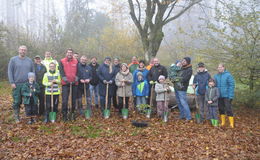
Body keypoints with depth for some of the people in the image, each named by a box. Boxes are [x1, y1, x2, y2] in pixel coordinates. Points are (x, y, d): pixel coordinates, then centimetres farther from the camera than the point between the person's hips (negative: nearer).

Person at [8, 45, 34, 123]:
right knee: (17, 101, 1)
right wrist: (12, 82, -8)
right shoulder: (13, 59, 3)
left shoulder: (29, 60, 10)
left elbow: (33, 72, 12)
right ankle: (16, 117, 13)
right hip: (17, 85, -2)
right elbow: (10, 71, 0)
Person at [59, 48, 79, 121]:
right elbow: (61, 71, -4)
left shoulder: (76, 61, 10)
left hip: (74, 83, 3)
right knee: (65, 100, -5)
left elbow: (77, 71, 6)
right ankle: (64, 115, 5)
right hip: (65, 83, -2)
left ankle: (72, 113, 24)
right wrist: (64, 77, -19)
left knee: (74, 99, 10)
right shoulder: (62, 61, 4)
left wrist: (76, 77, -11)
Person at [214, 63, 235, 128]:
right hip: (219, 96, 5)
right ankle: (222, 122, 24)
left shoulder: (228, 75, -9)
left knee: (228, 109, -4)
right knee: (221, 109, 12)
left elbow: (232, 85, -10)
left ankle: (231, 124, 6)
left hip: (226, 96, -5)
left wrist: (230, 96, -15)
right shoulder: (216, 76, 6)